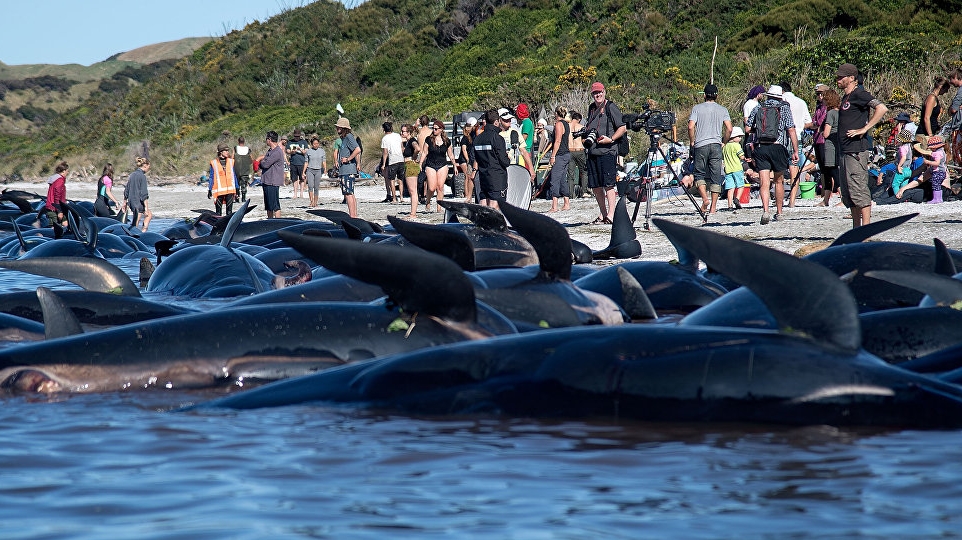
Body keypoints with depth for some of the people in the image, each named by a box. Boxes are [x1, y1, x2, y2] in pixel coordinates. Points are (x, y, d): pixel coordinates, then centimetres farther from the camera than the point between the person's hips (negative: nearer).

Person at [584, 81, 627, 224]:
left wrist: (611, 139, -18)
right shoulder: (592, 108, 17)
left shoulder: (611, 108, -3)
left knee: (608, 184, -11)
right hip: (592, 152, 8)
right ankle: (603, 214, 18)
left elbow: (622, 128, -7)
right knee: (595, 186, 8)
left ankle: (611, 214, -12)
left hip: (607, 151, -7)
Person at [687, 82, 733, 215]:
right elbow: (729, 129, -2)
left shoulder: (697, 108, 3)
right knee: (716, 177, 4)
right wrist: (724, 142, 12)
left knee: (699, 174, 8)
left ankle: (705, 198, -15)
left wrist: (692, 142, 5)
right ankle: (713, 206, 1)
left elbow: (691, 127, -7)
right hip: (716, 145, 1)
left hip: (700, 145, -1)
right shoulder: (722, 110, 7)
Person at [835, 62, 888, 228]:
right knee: (848, 194, 12)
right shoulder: (846, 97, 19)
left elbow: (882, 109, -21)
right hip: (846, 151, 10)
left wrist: (864, 129, -20)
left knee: (858, 190, -12)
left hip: (857, 150, -10)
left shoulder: (859, 94, -9)